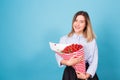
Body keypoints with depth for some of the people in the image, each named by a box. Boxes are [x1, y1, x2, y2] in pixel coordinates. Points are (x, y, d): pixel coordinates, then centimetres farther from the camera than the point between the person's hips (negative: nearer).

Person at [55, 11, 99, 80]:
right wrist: (67, 62, -24)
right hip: (70, 73, 0)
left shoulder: (91, 40, 2)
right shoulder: (64, 39, 5)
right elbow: (58, 56, -5)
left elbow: (94, 61, -3)